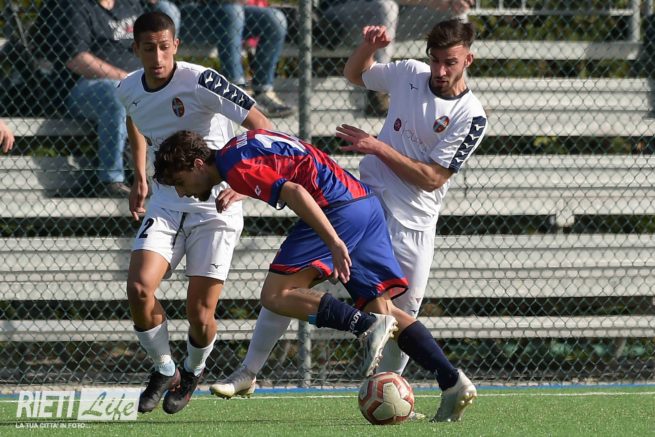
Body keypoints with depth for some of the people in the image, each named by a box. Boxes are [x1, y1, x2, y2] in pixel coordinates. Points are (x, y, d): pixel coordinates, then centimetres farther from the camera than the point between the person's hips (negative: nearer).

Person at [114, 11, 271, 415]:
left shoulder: (199, 81, -19)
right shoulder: (129, 90, -1)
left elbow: (261, 126, -18)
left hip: (216, 205, -4)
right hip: (165, 206, 4)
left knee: (200, 314, -8)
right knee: (139, 288, -18)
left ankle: (193, 371, 26)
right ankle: (164, 370, 7)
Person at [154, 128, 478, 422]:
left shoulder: (236, 166, -9)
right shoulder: (239, 147, 21)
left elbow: (294, 192, -21)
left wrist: (335, 243, -26)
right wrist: (235, 191, 48)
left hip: (338, 207, -10)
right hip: (366, 203, 10)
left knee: (276, 295, -7)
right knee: (380, 308, 7)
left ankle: (368, 326, -21)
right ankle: (454, 382, -6)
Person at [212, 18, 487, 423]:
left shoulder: (472, 116, -11)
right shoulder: (409, 73, 2)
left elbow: (432, 178, -15)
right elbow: (355, 74, 22)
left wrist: (378, 147, -15)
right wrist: (369, 46, 1)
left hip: (411, 225, -3)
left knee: (403, 314, -5)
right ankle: (248, 373, 2)